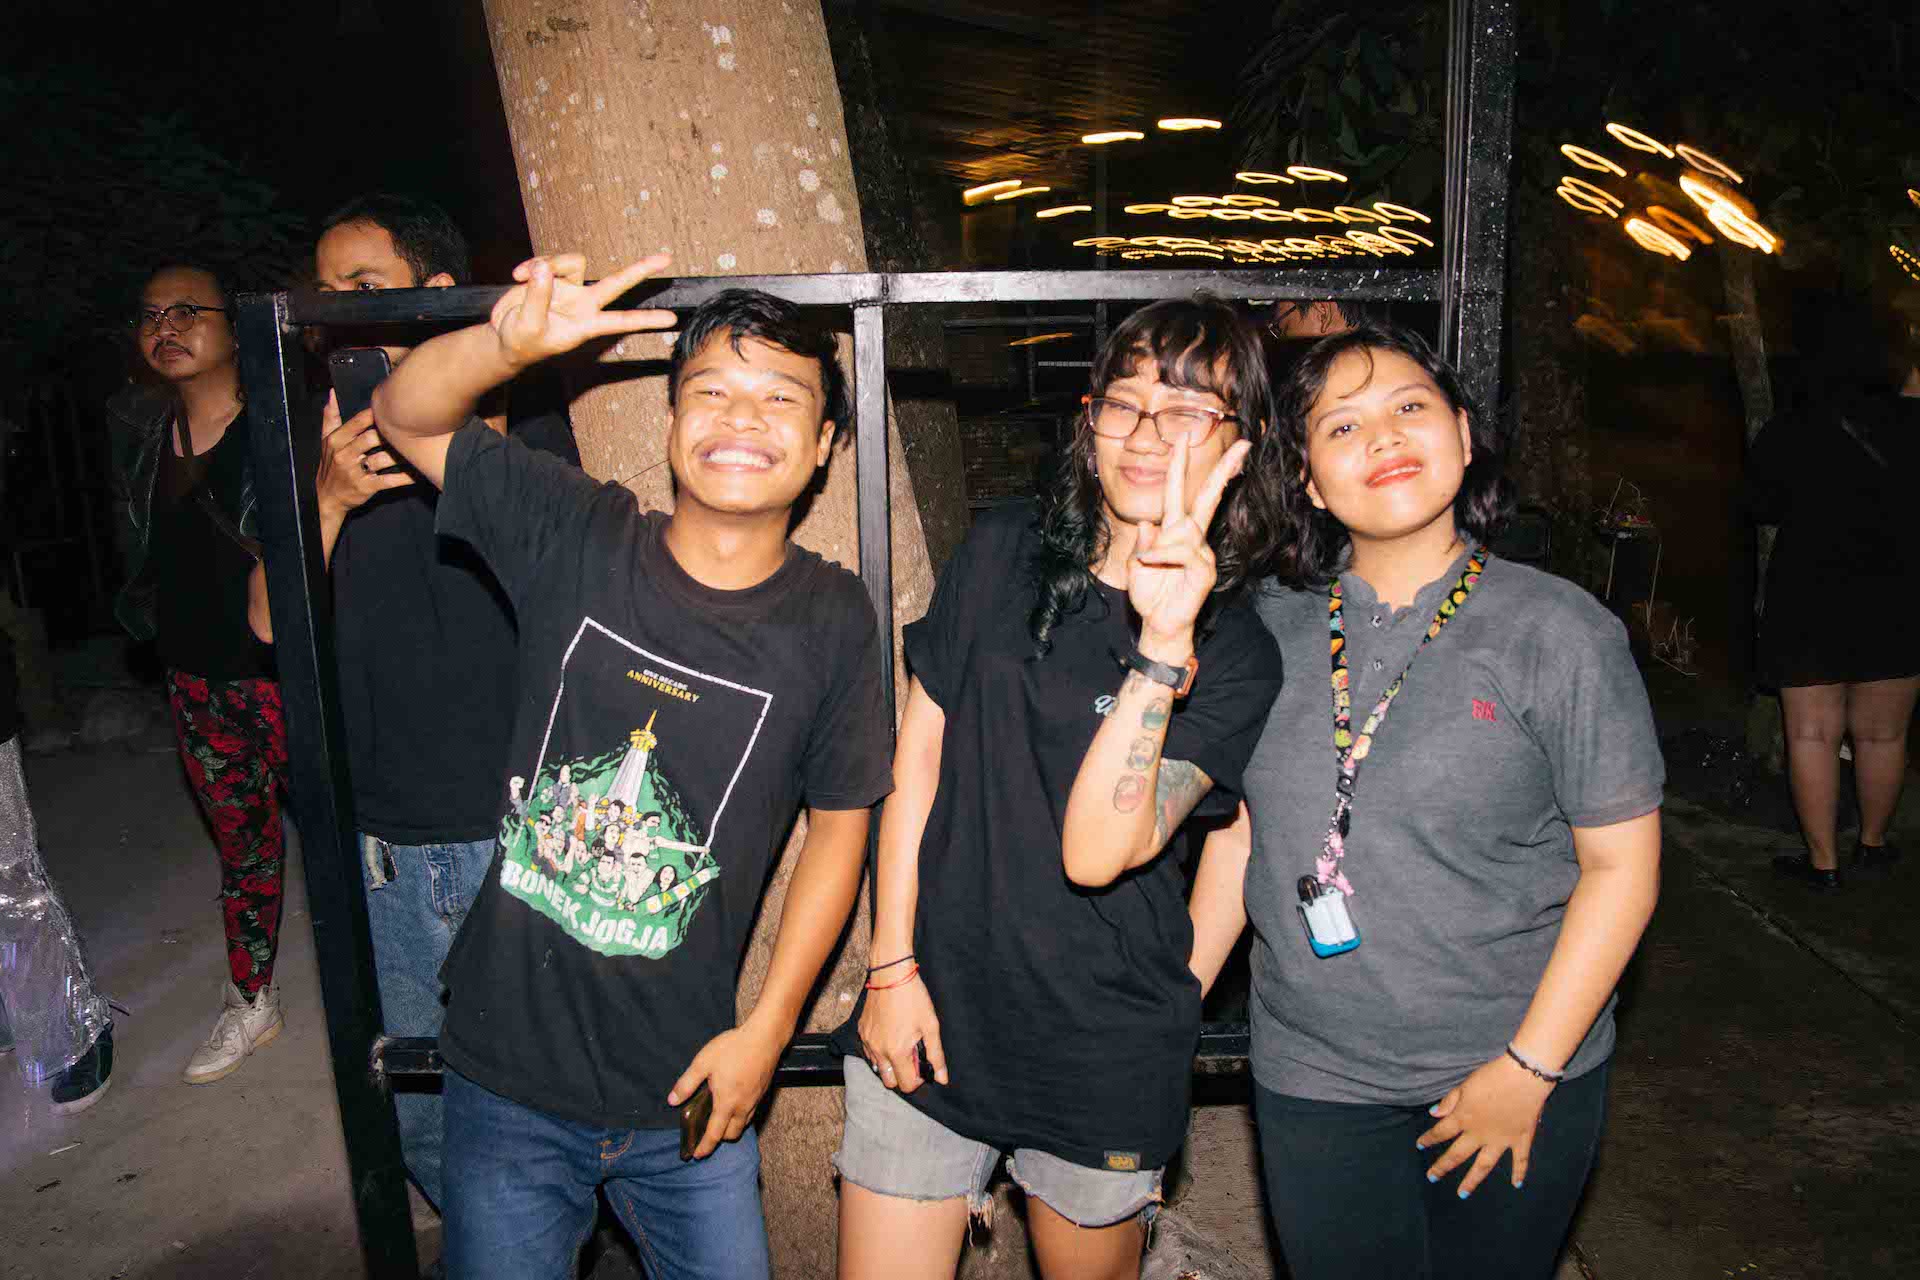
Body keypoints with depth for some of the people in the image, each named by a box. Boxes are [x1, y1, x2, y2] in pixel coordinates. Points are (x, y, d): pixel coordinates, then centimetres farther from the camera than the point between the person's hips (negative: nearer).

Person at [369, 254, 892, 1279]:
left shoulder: (831, 619, -10)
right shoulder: (577, 540, -10)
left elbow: (839, 827, -2)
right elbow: (404, 416, -4)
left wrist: (766, 1030, -3)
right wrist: (508, 344, -26)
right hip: (508, 1078, 0)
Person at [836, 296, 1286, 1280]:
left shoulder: (1236, 655, -8)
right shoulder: (1002, 553, -2)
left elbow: (1096, 850, -21)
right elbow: (915, 768, 1)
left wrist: (1165, 643, -30)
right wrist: (894, 966, -2)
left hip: (1103, 1056, -1)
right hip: (928, 1016, 1)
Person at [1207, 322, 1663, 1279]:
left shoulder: (1561, 633, -10)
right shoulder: (1274, 628, -2)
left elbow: (1622, 864, -7)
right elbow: (1238, 831, 5)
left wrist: (1529, 1066, -11)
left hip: (1511, 1080, -1)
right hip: (1311, 1081, 2)